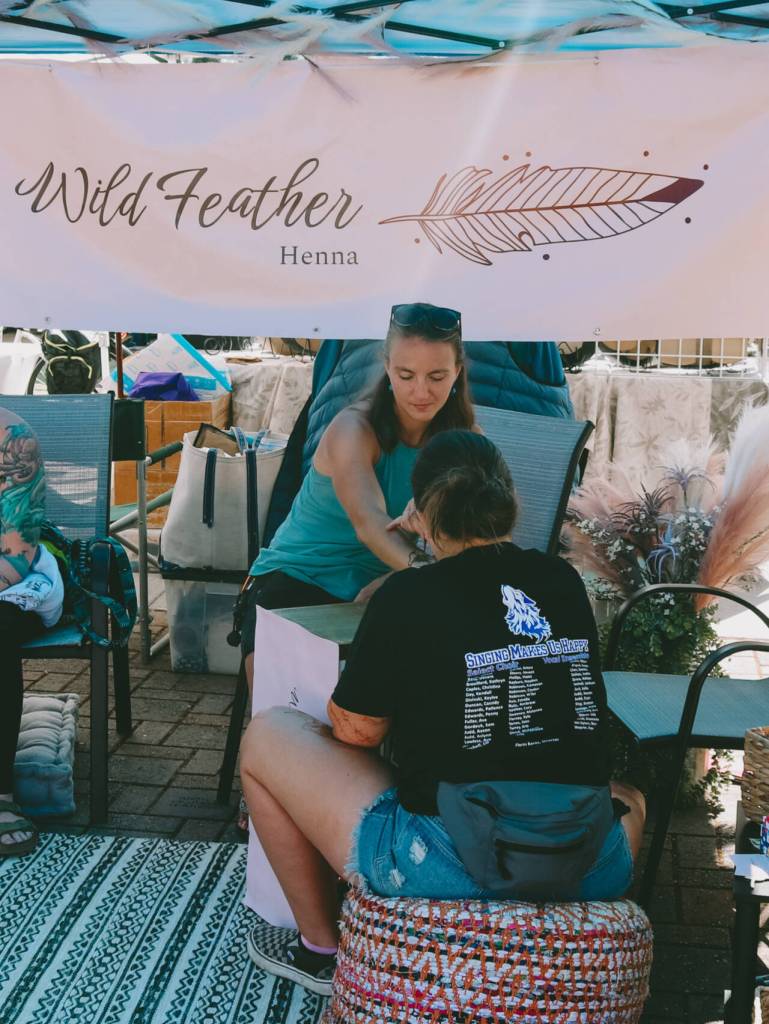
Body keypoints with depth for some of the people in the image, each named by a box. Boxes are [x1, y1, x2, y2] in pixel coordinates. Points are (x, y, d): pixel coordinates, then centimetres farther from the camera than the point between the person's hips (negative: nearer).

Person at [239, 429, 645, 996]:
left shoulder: (407, 598, -8)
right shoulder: (565, 582, 6)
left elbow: (357, 730, -1)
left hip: (450, 870, -5)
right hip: (590, 874, 5)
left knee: (266, 735, 16)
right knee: (628, 798, 42)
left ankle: (321, 947, 27)